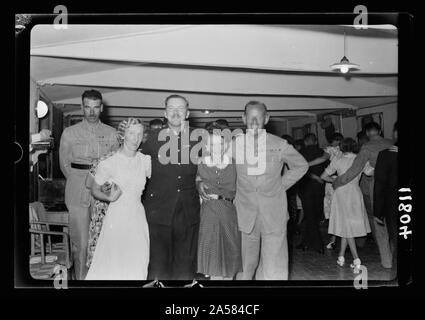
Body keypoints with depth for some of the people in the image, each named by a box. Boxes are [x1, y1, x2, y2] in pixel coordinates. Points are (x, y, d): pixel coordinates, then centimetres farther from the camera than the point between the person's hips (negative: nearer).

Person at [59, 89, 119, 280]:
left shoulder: (111, 133, 10)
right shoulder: (70, 133, 8)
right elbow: (64, 164, 11)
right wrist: (81, 181, 5)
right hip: (78, 192, -1)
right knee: (80, 242, -3)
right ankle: (80, 277, 7)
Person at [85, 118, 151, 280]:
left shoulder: (145, 160, 1)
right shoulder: (108, 163, -9)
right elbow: (95, 190, -1)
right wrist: (109, 198, -16)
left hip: (138, 216, 4)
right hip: (117, 215, -3)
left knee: (138, 263, 9)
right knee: (113, 262, 3)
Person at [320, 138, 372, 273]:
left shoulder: (337, 160, -4)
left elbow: (323, 176, -1)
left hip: (341, 194, -2)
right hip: (355, 193, 2)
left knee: (346, 225, 2)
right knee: (347, 225, 13)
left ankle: (356, 259, -11)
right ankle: (341, 256, 19)